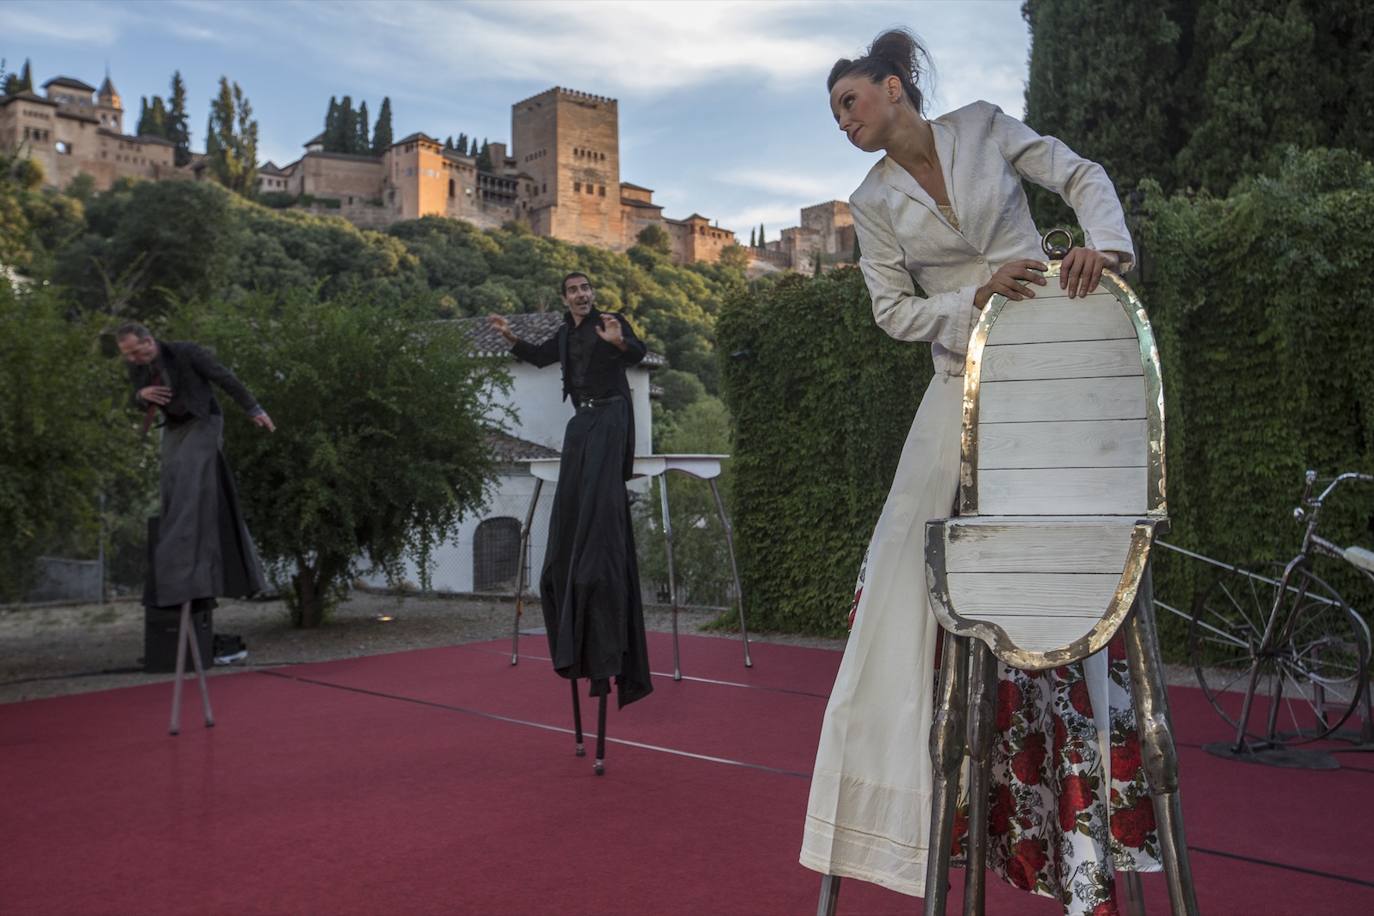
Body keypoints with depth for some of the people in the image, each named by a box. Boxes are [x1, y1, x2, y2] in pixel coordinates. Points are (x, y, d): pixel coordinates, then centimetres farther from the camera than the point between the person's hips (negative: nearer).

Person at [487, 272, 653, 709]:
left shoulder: (612, 322, -4)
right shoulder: (565, 335, 16)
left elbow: (639, 352, -21)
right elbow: (540, 356, 34)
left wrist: (620, 342, -42)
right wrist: (511, 337, 22)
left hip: (611, 415, -7)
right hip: (581, 421, 8)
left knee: (600, 496, -20)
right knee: (571, 504, 4)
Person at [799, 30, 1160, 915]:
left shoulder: (984, 127, 5)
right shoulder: (873, 203, 6)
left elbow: (1084, 176, 5)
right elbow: (895, 310, 3)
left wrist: (1104, 242, -15)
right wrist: (977, 295, -13)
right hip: (968, 385, 2)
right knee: (933, 565, -6)